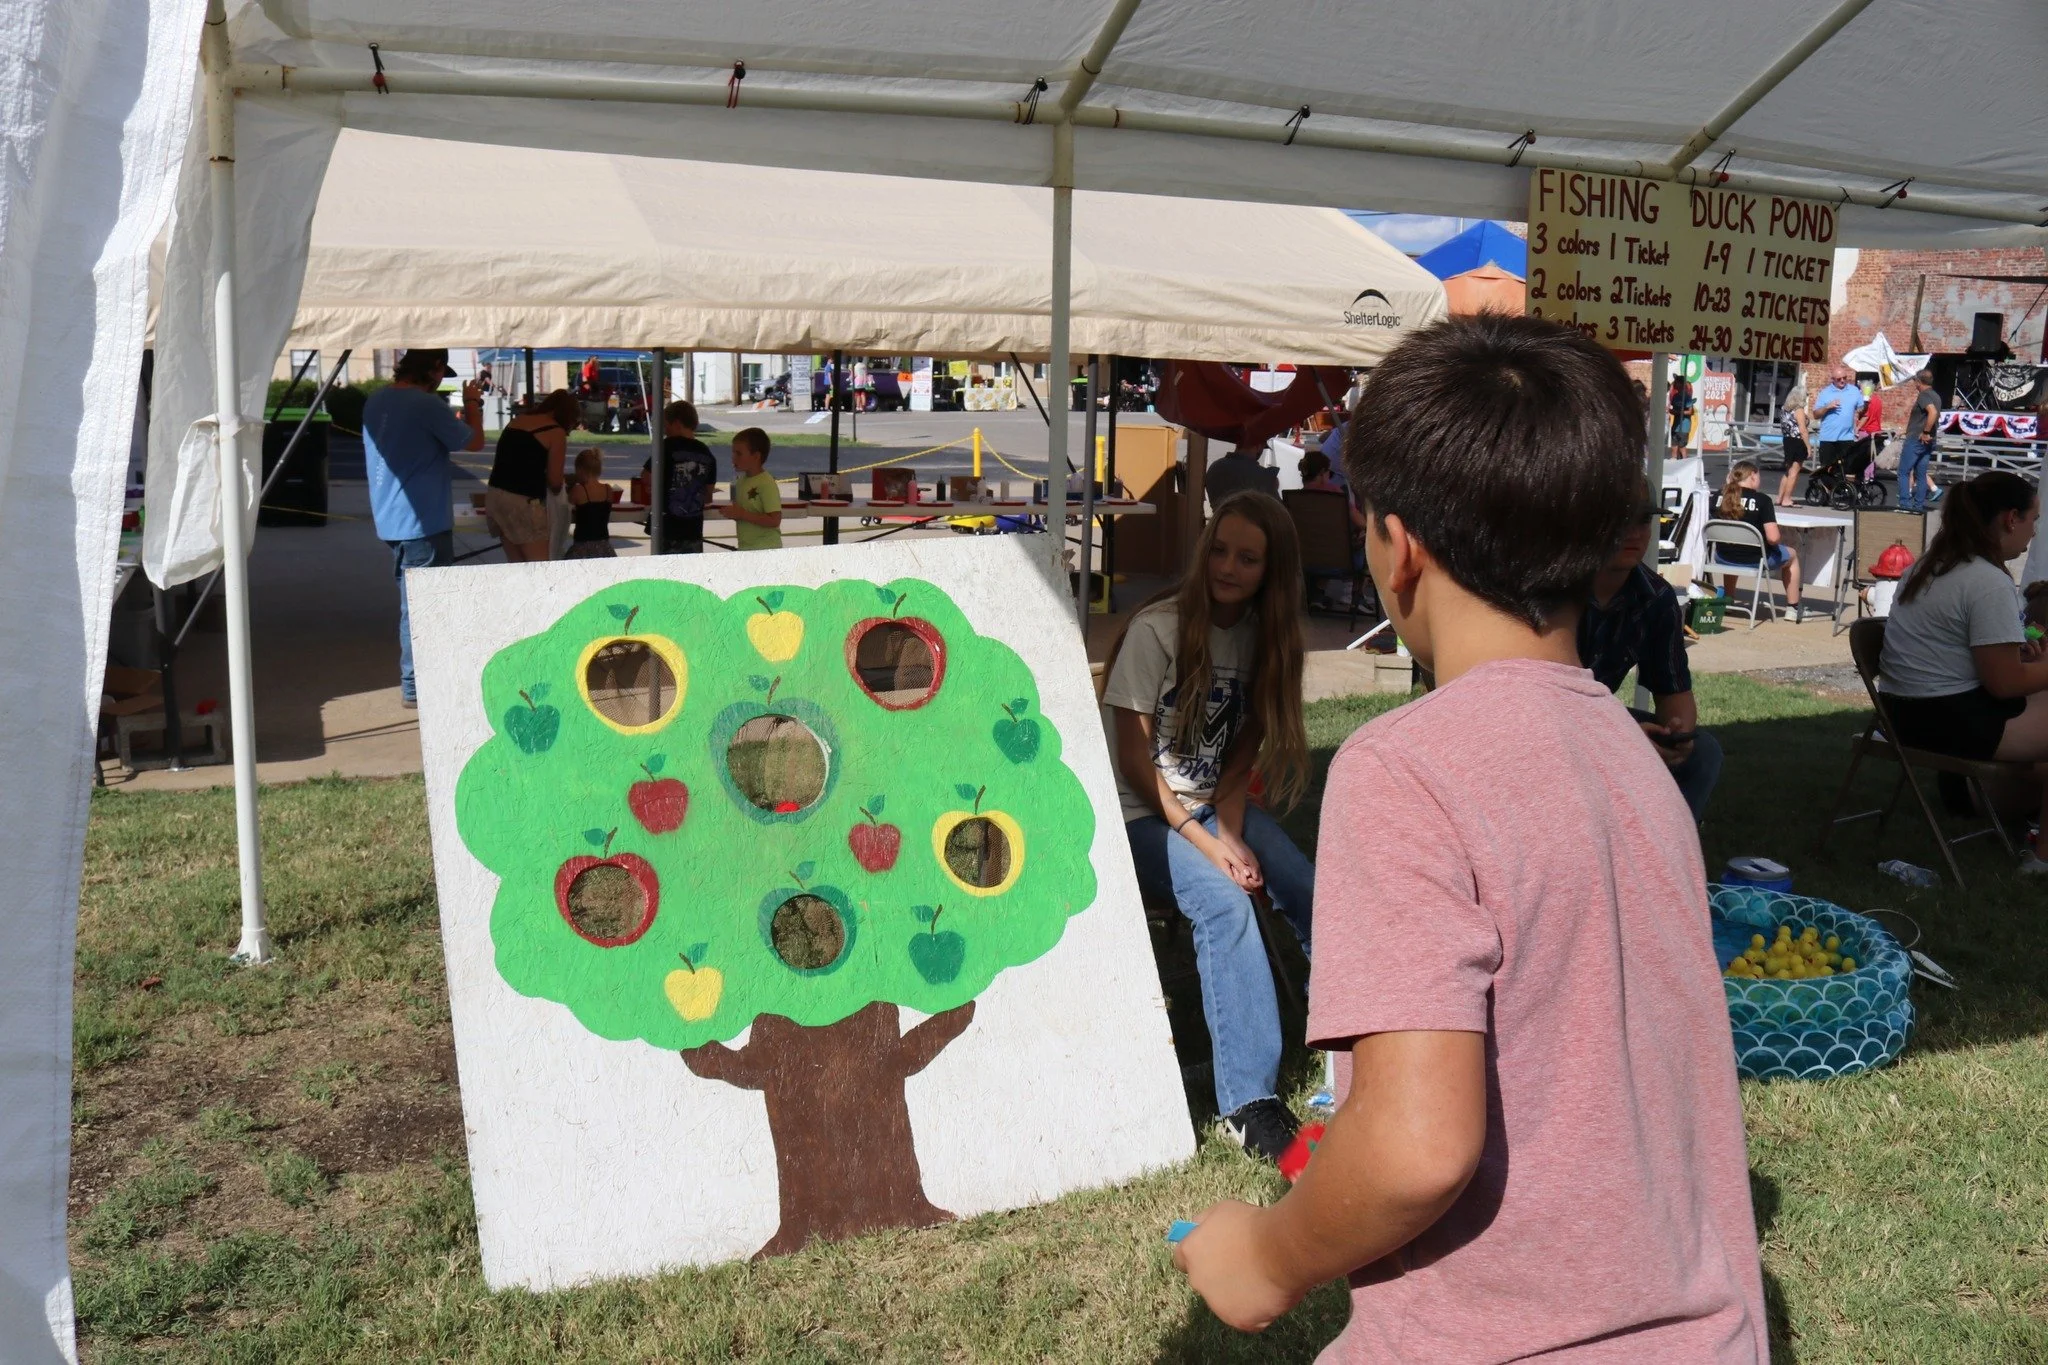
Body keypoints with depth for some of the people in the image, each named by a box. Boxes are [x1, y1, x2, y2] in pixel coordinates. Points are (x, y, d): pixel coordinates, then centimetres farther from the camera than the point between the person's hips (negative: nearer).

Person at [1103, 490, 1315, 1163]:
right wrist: (1206, 844, -19)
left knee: (1311, 892, -17)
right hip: (1142, 813, -5)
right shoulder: (1157, 628, -15)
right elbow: (1133, 759, -14)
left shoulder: (1261, 634, 3)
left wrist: (1232, 833, -11)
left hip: (1215, 805, 6)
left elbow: (1243, 750, 6)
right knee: (1225, 902, -30)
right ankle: (1250, 1103, -26)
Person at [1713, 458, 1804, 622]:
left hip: (1723, 558, 4)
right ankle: (1793, 609, 33)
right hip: (1753, 559, -4)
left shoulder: (1720, 496, -6)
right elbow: (1773, 538, -22)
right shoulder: (1761, 500, -16)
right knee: (1792, 554, 26)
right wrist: (1781, 538, 1)